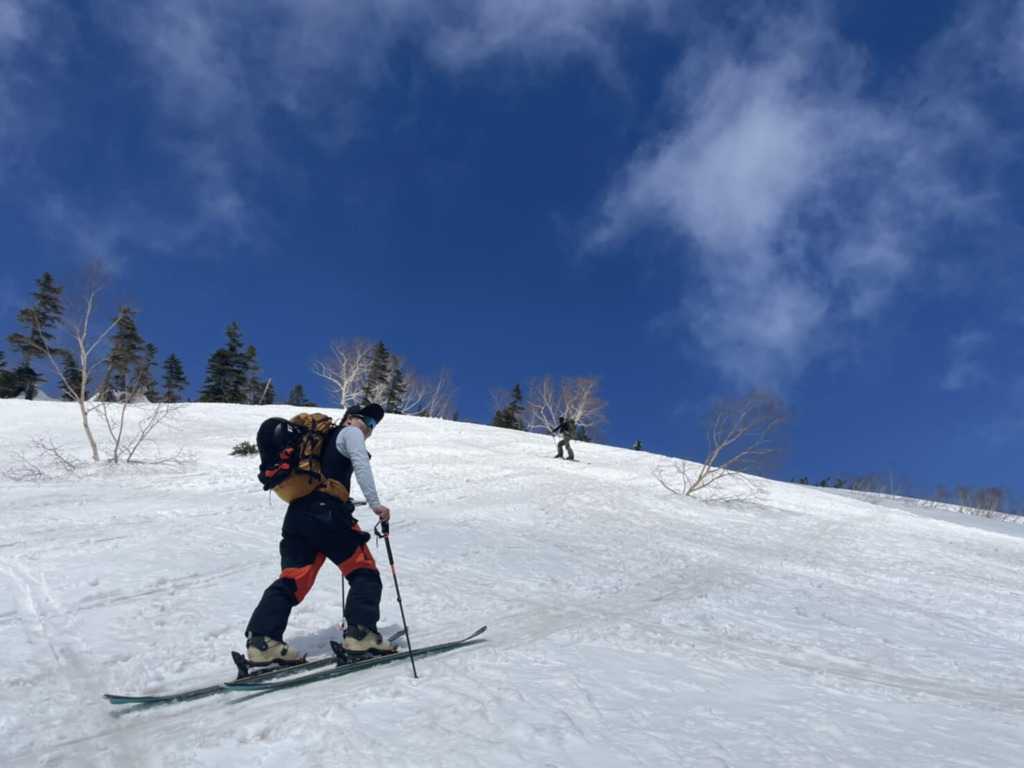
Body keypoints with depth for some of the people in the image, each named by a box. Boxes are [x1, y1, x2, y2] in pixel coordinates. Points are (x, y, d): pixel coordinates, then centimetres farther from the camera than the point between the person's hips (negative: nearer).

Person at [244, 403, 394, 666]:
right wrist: (375, 504, -18)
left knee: (294, 579, 6)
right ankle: (360, 633, -9)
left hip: (297, 515, 8)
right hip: (326, 514, -8)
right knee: (364, 572, 0)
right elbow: (361, 464, -12)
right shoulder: (349, 433, 6)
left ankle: (261, 639, -4)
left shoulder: (321, 439, 31)